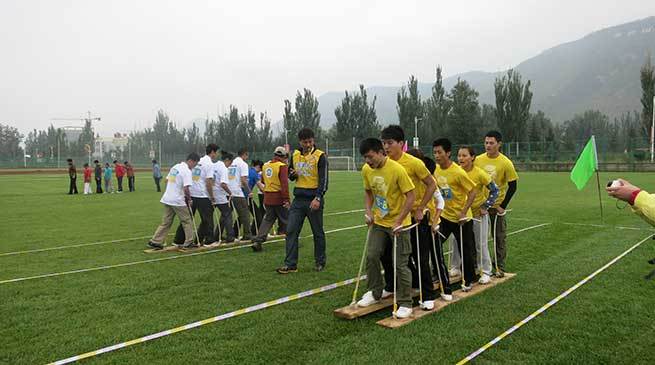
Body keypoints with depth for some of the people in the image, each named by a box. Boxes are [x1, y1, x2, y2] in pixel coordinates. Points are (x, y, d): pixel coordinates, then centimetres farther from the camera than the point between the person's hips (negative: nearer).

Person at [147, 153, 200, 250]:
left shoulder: (175, 167, 12)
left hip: (167, 199, 8)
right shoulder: (187, 171, -14)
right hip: (177, 201, -8)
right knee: (187, 221, 6)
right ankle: (188, 242, 11)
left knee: (166, 222, 13)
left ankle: (154, 241, 12)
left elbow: (167, 181, 20)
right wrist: (190, 200, -7)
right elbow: (186, 188, -21)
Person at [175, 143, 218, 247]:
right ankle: (209, 240, 8)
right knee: (208, 218, 4)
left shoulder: (198, 161, 14)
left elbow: (189, 176, 16)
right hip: (202, 196, -7)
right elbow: (209, 182, -15)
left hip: (191, 194, 7)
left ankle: (179, 240, 16)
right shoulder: (209, 164, -9)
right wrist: (212, 197, -7)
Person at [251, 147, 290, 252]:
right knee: (287, 219, 8)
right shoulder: (282, 166, -12)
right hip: (279, 198, -6)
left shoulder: (265, 165, 9)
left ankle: (258, 241, 4)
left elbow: (263, 180, 22)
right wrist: (286, 199, -20)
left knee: (267, 219, 14)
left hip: (267, 198, 6)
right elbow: (284, 183, -20)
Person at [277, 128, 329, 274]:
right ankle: (290, 264, 6)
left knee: (318, 233, 7)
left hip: (314, 200, -5)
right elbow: (290, 175, 21)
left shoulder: (320, 156, -7)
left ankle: (320, 262, 22)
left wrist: (318, 198, -24)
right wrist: (292, 174, -4)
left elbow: (324, 180, -12)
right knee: (291, 231, 0)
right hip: (298, 200, 5)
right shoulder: (295, 155, 9)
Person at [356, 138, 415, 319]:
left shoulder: (397, 169, -21)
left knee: (401, 264, -1)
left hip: (398, 224, -6)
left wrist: (399, 221, -20)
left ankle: (405, 303, 12)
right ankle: (375, 292, 24)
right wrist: (369, 211, 0)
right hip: (379, 222, 6)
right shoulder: (366, 170, -3)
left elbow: (411, 195, -18)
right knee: (371, 256, 3)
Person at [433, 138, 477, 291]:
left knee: (465, 251, 7)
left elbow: (472, 192, -18)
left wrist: (463, 212, -23)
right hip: (444, 215, 6)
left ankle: (468, 280, 28)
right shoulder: (436, 170, -3)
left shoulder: (458, 172, -22)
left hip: (461, 218, -6)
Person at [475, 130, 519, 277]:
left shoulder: (506, 163, -11)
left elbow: (512, 186, -6)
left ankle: (500, 267, 20)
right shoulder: (478, 160, -4)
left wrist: (503, 206, -8)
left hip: (496, 205, -2)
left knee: (500, 238, 8)